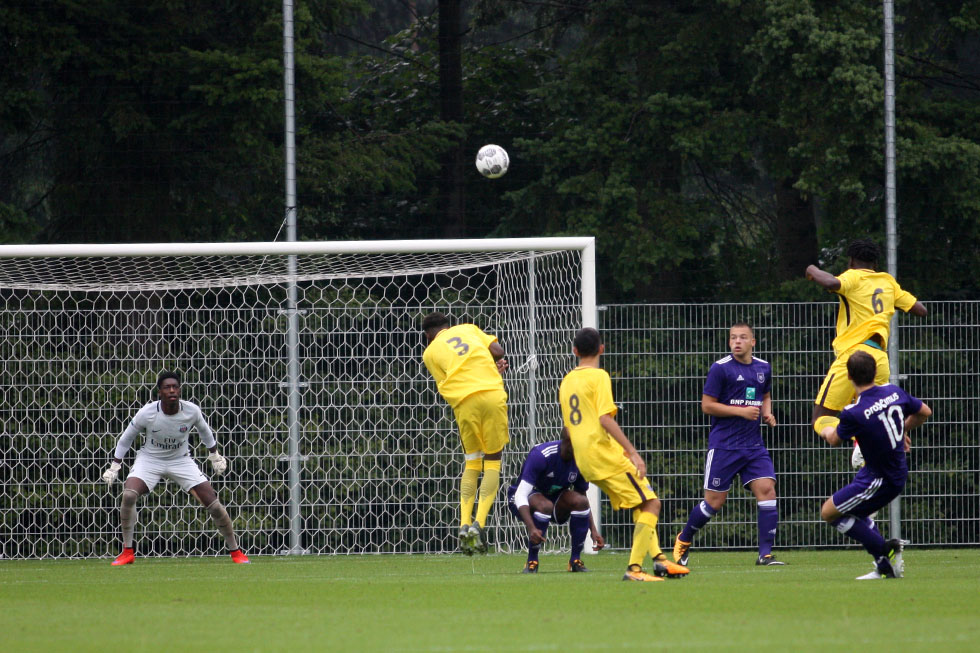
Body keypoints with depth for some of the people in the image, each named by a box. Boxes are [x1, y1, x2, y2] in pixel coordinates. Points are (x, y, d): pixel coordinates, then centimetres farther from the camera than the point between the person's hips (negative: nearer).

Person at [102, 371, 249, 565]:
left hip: (181, 460, 1)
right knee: (128, 495, -27)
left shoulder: (192, 411, -17)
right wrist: (114, 467, -3)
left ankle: (235, 551, 10)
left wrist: (215, 456, 17)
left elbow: (204, 431, 7)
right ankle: (127, 552, -14)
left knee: (213, 503, -8)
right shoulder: (147, 413, -22)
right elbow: (125, 439, -5)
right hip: (149, 460, -1)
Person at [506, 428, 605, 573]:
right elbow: (520, 495, -34)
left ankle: (575, 559, -10)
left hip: (554, 496, 5)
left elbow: (582, 497, 3)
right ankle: (531, 562, -23)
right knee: (545, 505, -38)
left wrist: (593, 531, -7)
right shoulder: (540, 455, -30)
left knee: (580, 501, -24)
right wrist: (531, 528, -47)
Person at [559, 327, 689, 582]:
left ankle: (658, 558, 12)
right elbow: (605, 418, -19)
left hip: (585, 461, 8)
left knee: (642, 506, 19)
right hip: (606, 454, -8)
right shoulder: (598, 377, -8)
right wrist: (632, 452, -21)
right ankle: (634, 569, -14)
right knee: (651, 504, -6)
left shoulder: (566, 382, 15)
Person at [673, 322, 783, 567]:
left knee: (767, 489, -12)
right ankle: (683, 540, 24)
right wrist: (741, 411, -15)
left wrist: (767, 413, 6)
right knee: (714, 501, 0)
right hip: (724, 444, -5)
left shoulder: (763, 368, 10)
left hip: (754, 445, 5)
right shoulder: (720, 368, -7)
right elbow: (707, 405, -8)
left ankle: (765, 553, -10)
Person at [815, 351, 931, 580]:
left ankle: (884, 548, 0)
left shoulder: (853, 414, -25)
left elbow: (834, 440, -4)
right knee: (856, 510, 26)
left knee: (829, 512, 4)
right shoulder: (894, 392, -7)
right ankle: (885, 567, 20)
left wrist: (826, 431, 20)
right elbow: (924, 412, 11)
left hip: (881, 480, -8)